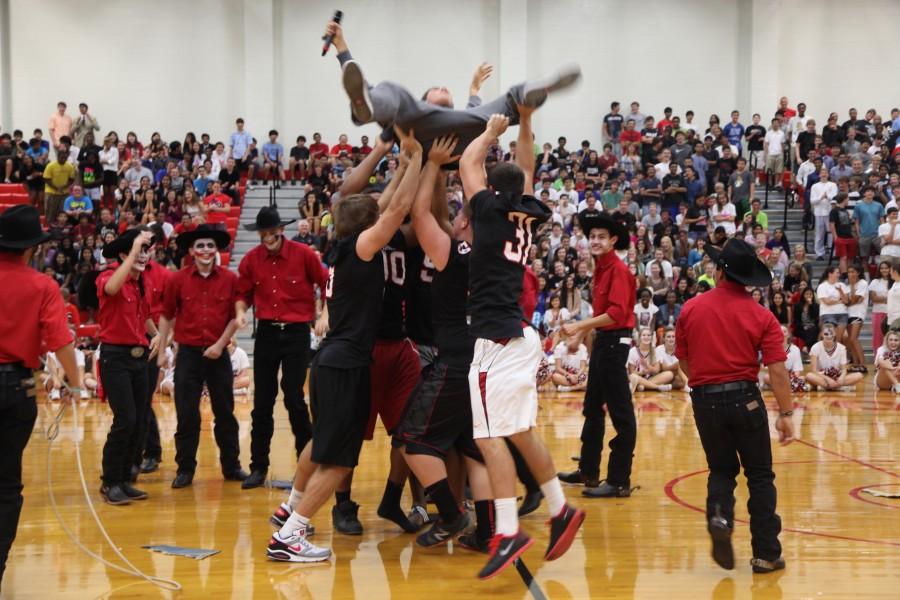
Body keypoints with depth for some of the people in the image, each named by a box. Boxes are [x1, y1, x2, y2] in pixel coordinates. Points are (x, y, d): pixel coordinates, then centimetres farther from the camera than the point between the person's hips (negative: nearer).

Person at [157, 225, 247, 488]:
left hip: (218, 354, 1)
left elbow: (235, 316, 3)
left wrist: (221, 344, -7)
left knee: (225, 413, 10)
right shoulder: (177, 280, -2)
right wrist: (161, 350, 4)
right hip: (188, 353, -1)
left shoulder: (230, 279, -1)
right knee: (187, 415, 3)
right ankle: (185, 469, 13)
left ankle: (231, 466, 21)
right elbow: (166, 316, 6)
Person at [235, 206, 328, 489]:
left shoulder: (304, 254, -7)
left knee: (294, 399, -4)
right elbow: (244, 293, 11)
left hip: (296, 333, -3)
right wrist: (241, 310, -9)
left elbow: (326, 284, 2)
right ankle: (258, 468, 14)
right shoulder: (251, 260, 0)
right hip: (266, 333, 3)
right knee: (262, 402, 6)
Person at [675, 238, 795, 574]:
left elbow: (683, 360, 9)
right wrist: (785, 413, -2)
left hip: (705, 401, 2)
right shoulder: (761, 316, -5)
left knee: (721, 469, 19)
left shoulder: (691, 309, 0)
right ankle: (766, 555, 12)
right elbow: (777, 371, -9)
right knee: (760, 476, 10)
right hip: (745, 398, -2)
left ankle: (719, 516, -10)